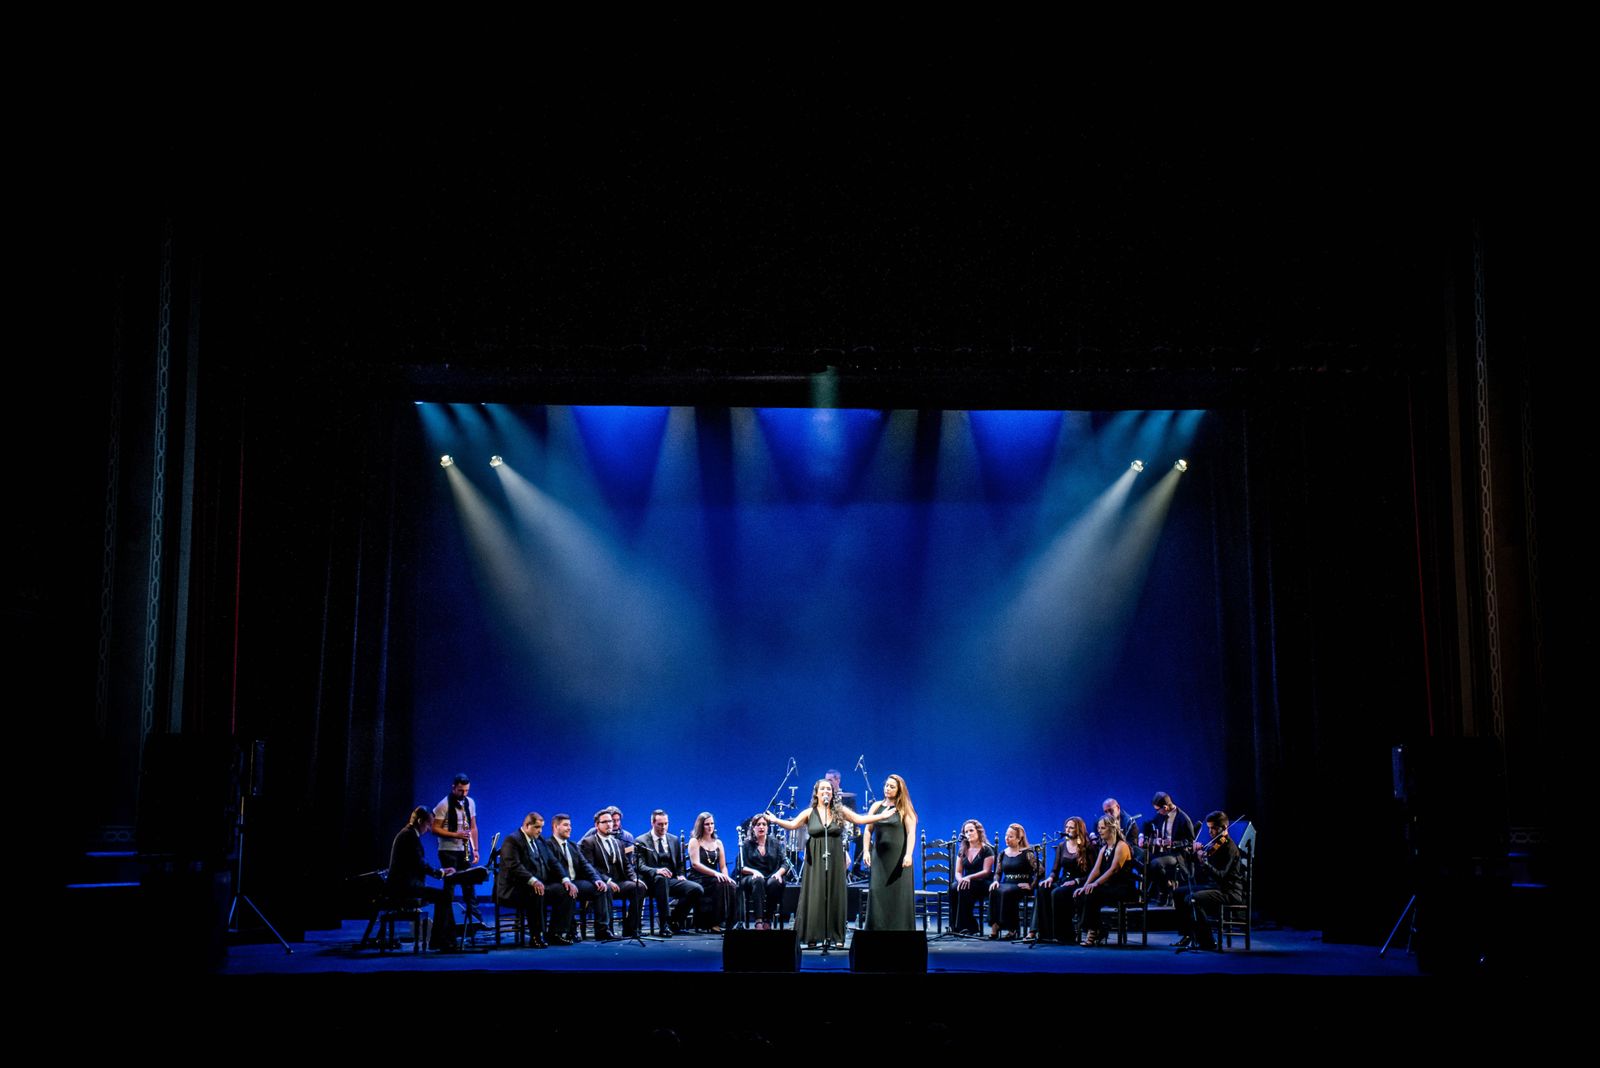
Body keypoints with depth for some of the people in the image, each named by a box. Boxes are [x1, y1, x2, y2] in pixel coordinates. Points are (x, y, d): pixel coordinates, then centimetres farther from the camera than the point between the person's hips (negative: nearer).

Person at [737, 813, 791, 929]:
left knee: (773, 883, -35)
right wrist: (754, 871, -18)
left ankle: (768, 920, -28)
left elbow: (785, 863, 6)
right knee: (758, 881, -37)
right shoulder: (747, 844, 10)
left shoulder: (775, 843, 14)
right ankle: (758, 921, -44)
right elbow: (742, 867, 0)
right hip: (751, 879, -1)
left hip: (772, 877, 1)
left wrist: (779, 873, -14)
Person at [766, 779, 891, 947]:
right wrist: (775, 820, -24)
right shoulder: (809, 813, 2)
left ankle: (836, 936, 8)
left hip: (835, 860, 1)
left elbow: (860, 819, 1)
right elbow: (792, 825, -8)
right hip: (815, 860, -1)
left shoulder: (840, 811, 5)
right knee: (815, 896, -2)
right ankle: (813, 936, 3)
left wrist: (882, 816, -7)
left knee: (835, 896, 2)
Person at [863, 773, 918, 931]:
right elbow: (868, 830, 9)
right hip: (879, 857, 3)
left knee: (899, 895, -3)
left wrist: (909, 854, -20)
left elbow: (911, 833, -8)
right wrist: (866, 850, -4)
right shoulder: (876, 806, 10)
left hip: (898, 858, -3)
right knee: (877, 894, -1)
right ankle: (877, 929, 2)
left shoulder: (905, 809, 1)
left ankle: (900, 929, 2)